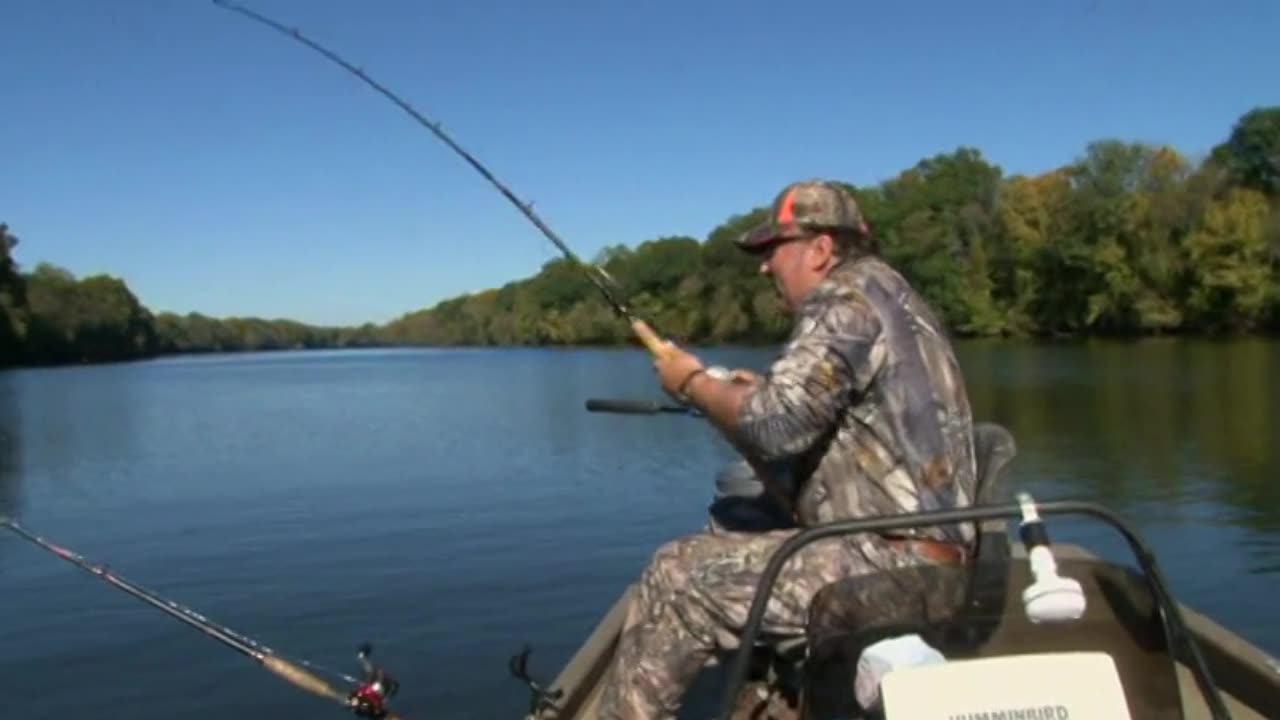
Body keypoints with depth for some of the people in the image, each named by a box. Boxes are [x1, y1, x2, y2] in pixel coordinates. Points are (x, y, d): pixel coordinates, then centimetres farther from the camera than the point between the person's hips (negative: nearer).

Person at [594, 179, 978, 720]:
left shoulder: (848, 298, -13)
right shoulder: (885, 293, 18)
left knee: (679, 574, -9)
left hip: (892, 563, -11)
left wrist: (694, 383, -7)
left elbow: (773, 424, -24)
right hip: (914, 553, 11)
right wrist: (760, 393, 12)